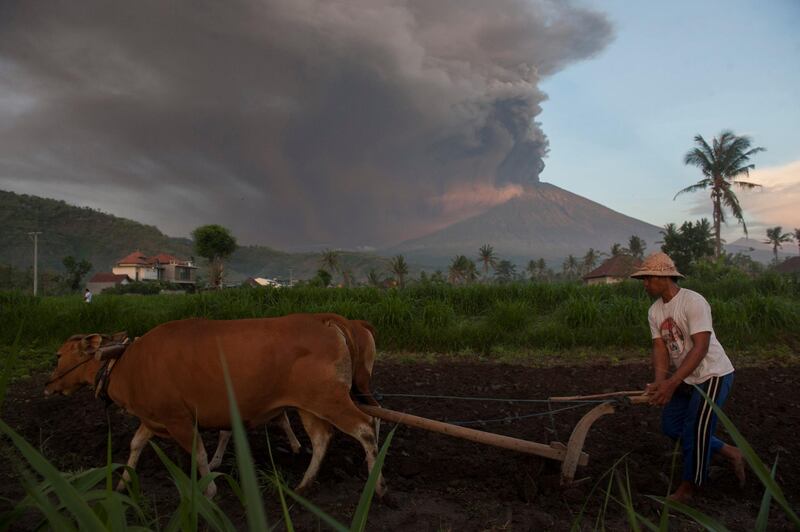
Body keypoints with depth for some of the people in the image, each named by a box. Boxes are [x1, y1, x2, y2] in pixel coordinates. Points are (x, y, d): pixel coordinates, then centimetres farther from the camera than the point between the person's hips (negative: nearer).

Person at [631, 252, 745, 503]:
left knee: (695, 430, -7)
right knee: (671, 425, 11)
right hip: (687, 378, 8)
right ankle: (730, 452, 27)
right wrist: (659, 383, -24)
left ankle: (688, 489, 13)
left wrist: (672, 383, -36)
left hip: (713, 374, -8)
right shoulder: (655, 311, 0)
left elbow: (700, 348, -29)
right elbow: (660, 348, -5)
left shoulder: (693, 302, -24)